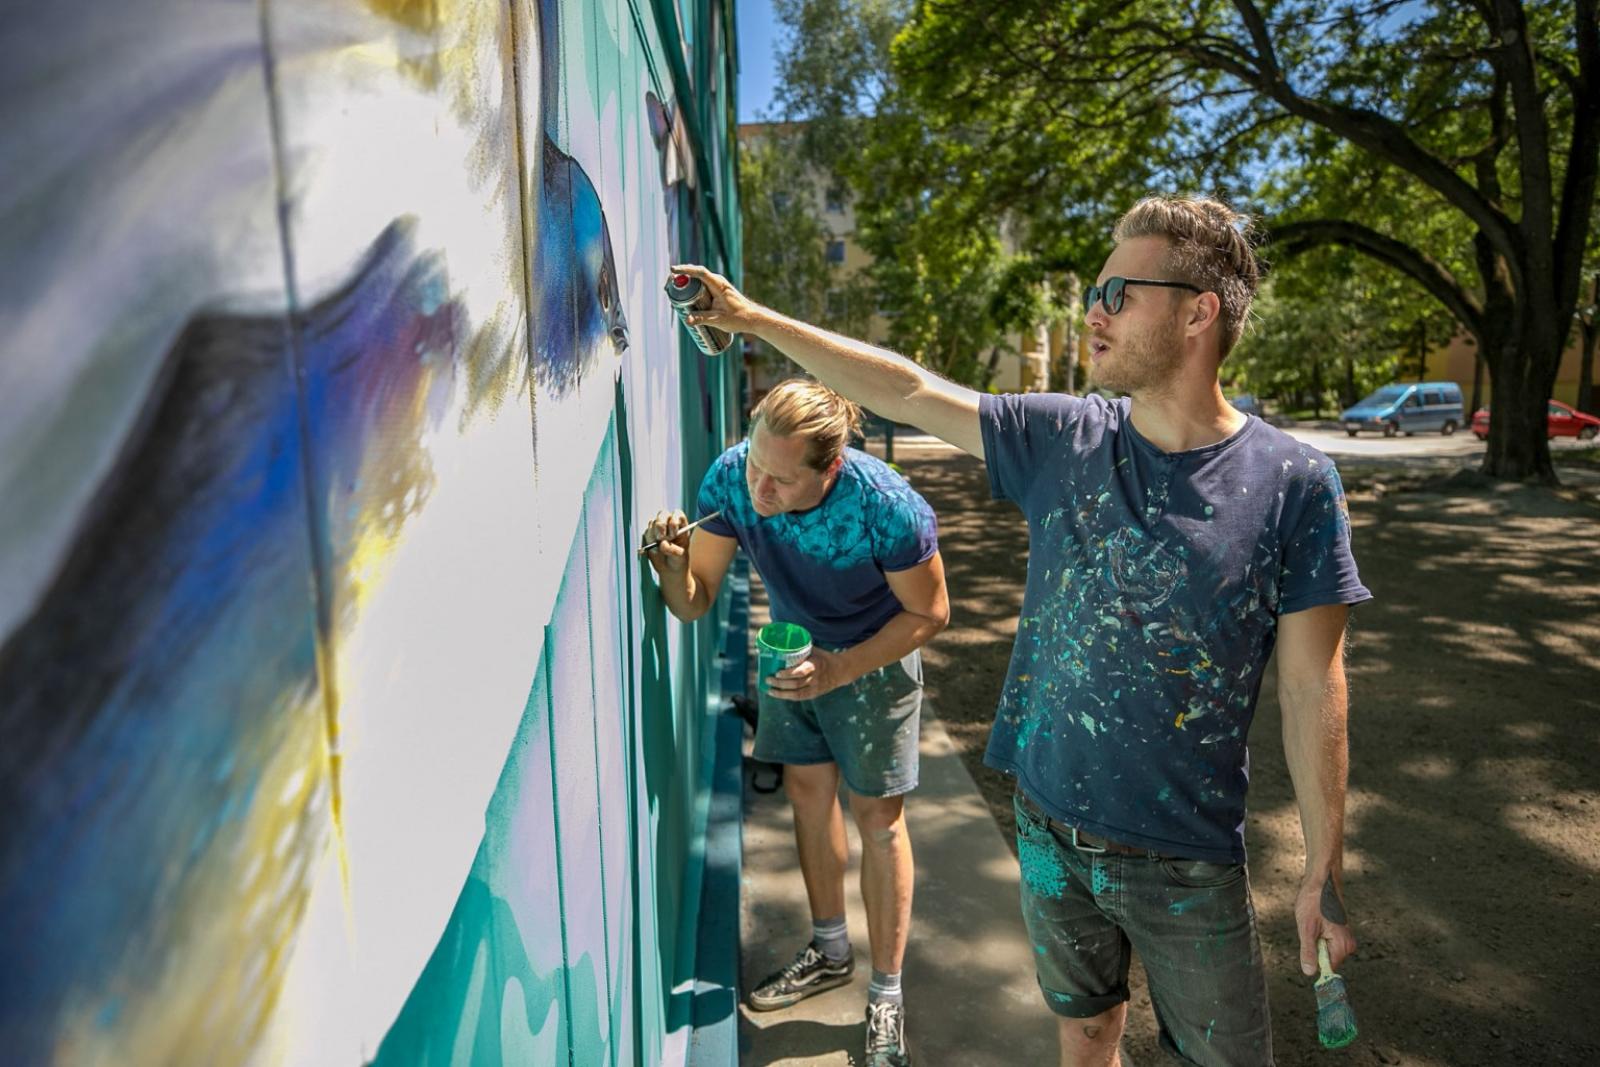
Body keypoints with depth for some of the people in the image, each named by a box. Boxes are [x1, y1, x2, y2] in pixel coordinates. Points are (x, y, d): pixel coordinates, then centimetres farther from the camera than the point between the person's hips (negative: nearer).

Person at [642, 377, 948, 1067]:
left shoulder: (887, 507, -35)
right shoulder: (730, 477, -24)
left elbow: (928, 613, -19)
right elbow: (694, 603, -15)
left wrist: (841, 669, -30)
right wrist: (673, 565, -38)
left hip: (873, 658, -4)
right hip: (792, 650, 5)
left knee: (876, 814, 3)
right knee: (807, 790, 15)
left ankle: (886, 995, 23)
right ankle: (830, 951, 38)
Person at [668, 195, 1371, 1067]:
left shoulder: (1292, 485, -13)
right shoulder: (1063, 441, -6)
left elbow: (1311, 688, -9)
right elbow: (905, 390, -3)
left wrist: (1325, 869, -4)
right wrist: (752, 319, -1)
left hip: (1188, 862, -2)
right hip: (1051, 830, 3)